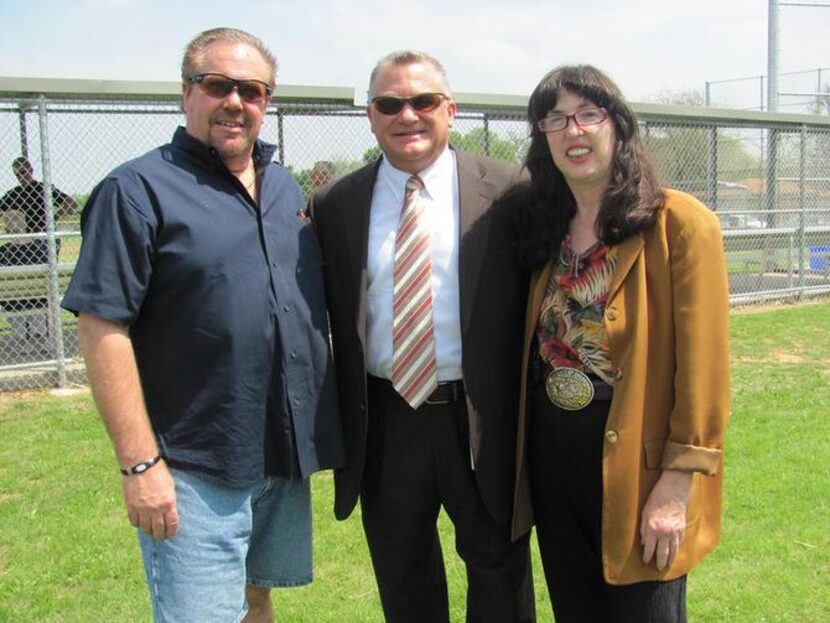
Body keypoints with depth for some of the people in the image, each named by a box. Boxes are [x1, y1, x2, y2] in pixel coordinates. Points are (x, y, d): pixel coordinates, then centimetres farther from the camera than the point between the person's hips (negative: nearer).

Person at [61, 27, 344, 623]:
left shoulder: (286, 188, 11)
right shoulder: (138, 190, -10)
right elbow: (102, 329, -14)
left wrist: (323, 431, 12)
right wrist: (140, 463, -18)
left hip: (287, 459, 6)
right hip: (195, 472, -6)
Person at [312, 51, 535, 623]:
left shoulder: (506, 192, -5)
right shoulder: (335, 205, 1)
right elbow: (330, 316, 4)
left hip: (482, 420, -2)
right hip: (383, 421, 2)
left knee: (501, 572, 17)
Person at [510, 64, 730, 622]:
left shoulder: (680, 223, -12)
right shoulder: (547, 229, 7)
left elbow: (703, 365, -14)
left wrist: (677, 484, -16)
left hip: (636, 463, -5)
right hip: (552, 458, 6)